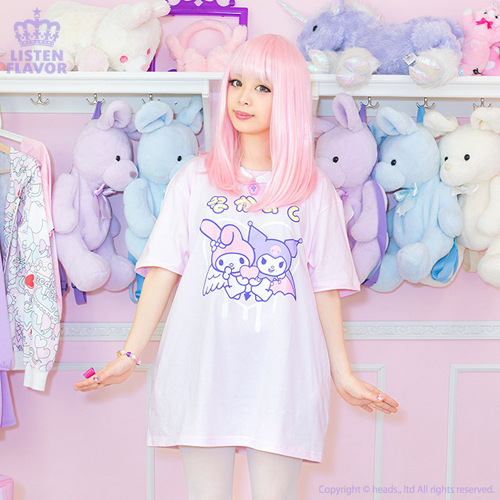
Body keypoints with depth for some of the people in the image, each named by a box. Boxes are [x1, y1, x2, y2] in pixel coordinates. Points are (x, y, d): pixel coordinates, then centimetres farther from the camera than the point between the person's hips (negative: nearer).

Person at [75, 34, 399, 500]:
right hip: (201, 368, 0)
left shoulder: (314, 190, 6)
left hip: (281, 371, 0)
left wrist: (343, 374, 5)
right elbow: (164, 269, 3)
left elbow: (325, 286, 6)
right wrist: (129, 355, -1)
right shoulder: (195, 179, 6)